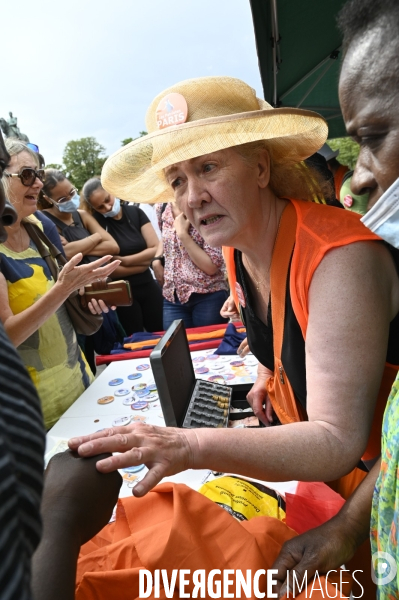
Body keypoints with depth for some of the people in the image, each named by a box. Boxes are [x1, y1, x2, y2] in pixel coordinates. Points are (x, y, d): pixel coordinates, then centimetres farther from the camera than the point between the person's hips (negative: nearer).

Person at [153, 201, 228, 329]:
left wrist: (182, 233, -18)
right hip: (172, 297, 5)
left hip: (208, 297, -5)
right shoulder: (162, 207, 5)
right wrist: (157, 259, 7)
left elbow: (212, 266, -18)